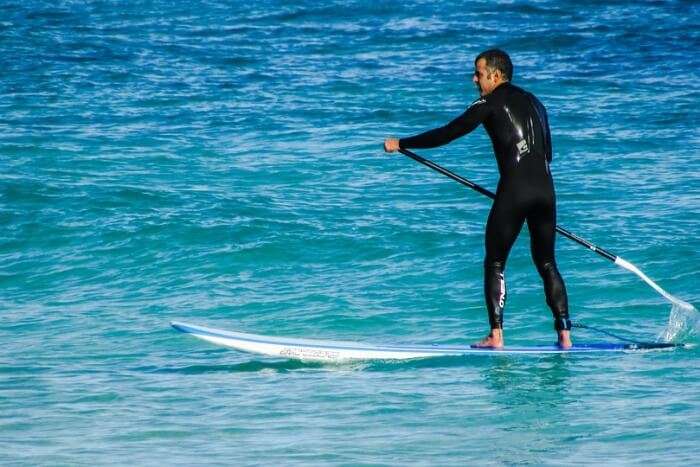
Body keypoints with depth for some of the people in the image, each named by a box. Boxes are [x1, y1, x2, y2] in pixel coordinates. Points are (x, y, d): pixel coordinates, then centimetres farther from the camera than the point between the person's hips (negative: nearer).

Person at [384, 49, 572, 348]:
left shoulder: (491, 102, 1)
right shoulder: (533, 103, 21)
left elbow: (448, 133, -1)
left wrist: (402, 144, 7)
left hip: (514, 189, -6)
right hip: (545, 188, 6)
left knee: (495, 264, 3)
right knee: (547, 264, 14)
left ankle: (496, 337, -4)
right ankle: (564, 335, 6)